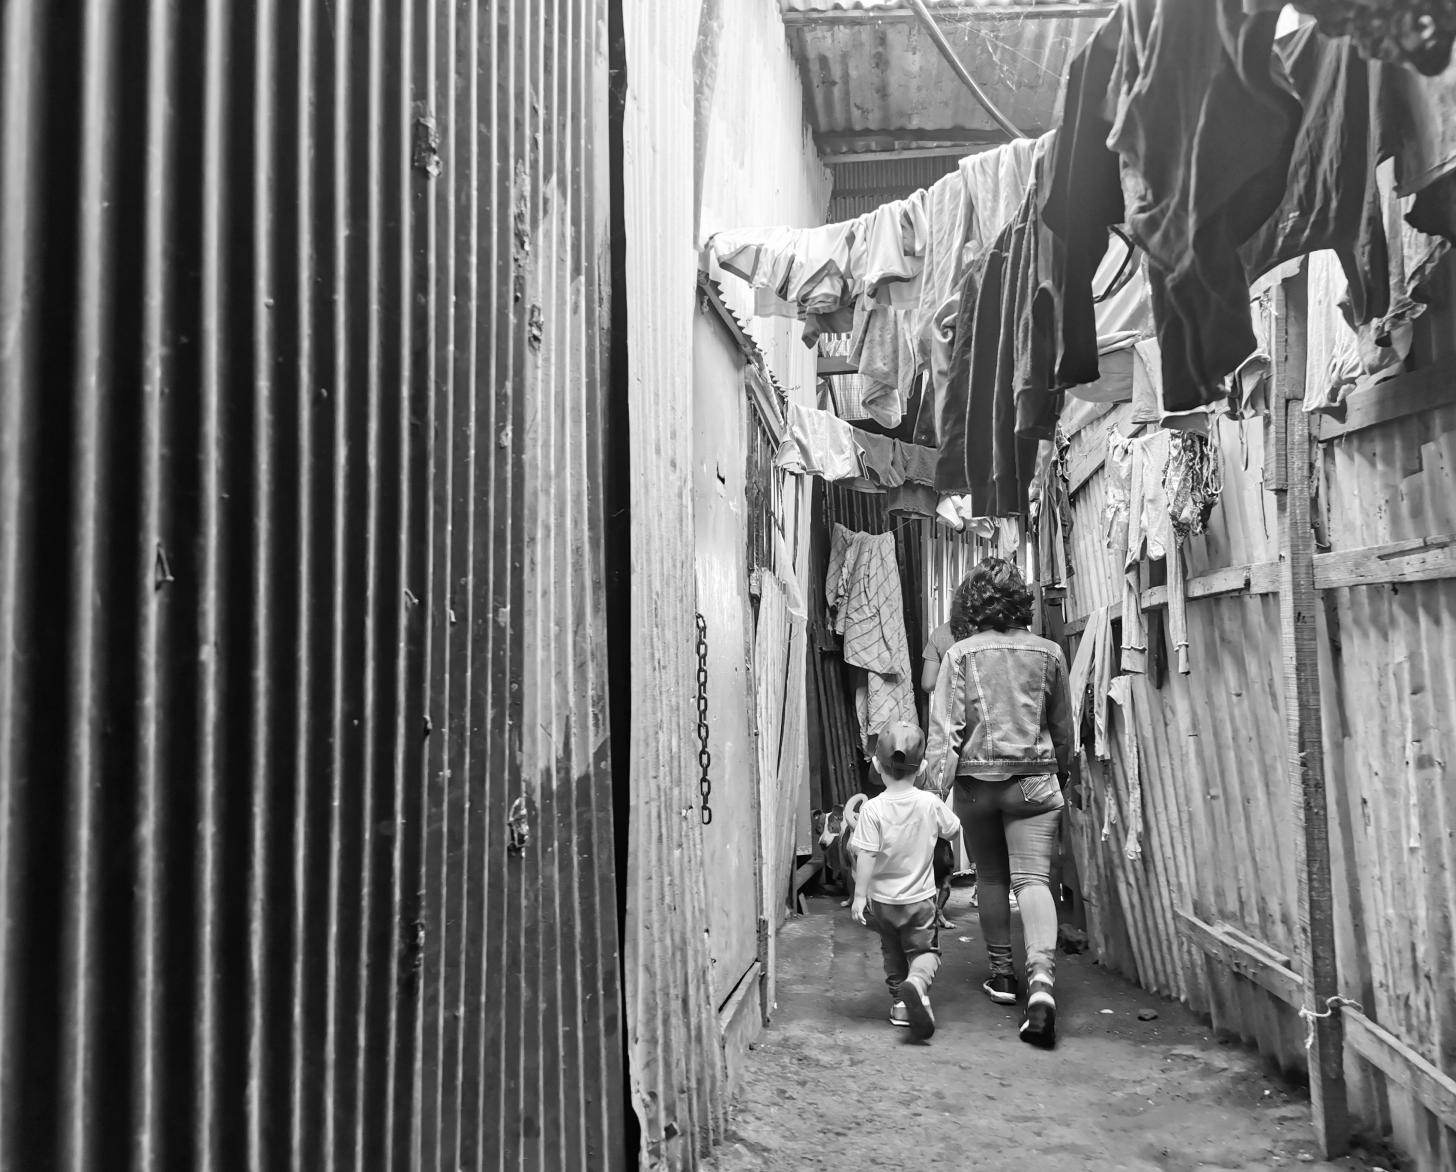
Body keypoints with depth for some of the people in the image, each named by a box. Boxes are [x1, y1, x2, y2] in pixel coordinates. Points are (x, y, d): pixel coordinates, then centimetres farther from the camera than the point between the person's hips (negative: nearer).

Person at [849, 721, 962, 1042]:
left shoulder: (872, 809, -17)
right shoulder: (931, 804, -10)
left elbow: (865, 856, -19)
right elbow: (953, 830, 7)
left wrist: (860, 895, -13)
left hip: (883, 899, 0)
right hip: (920, 898, 0)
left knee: (892, 953, 21)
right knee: (925, 951, 7)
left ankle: (899, 1001, 24)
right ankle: (917, 982, -23)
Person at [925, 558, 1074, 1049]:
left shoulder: (960, 654, -4)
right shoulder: (1048, 653, 2)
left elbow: (943, 727, -8)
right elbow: (1063, 725, 12)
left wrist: (934, 789, -4)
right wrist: (1063, 773, 27)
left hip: (977, 781, 0)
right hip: (1034, 779, 0)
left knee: (991, 878, 15)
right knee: (1033, 880, -5)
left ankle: (1001, 974, 23)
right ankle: (1041, 980, -21)